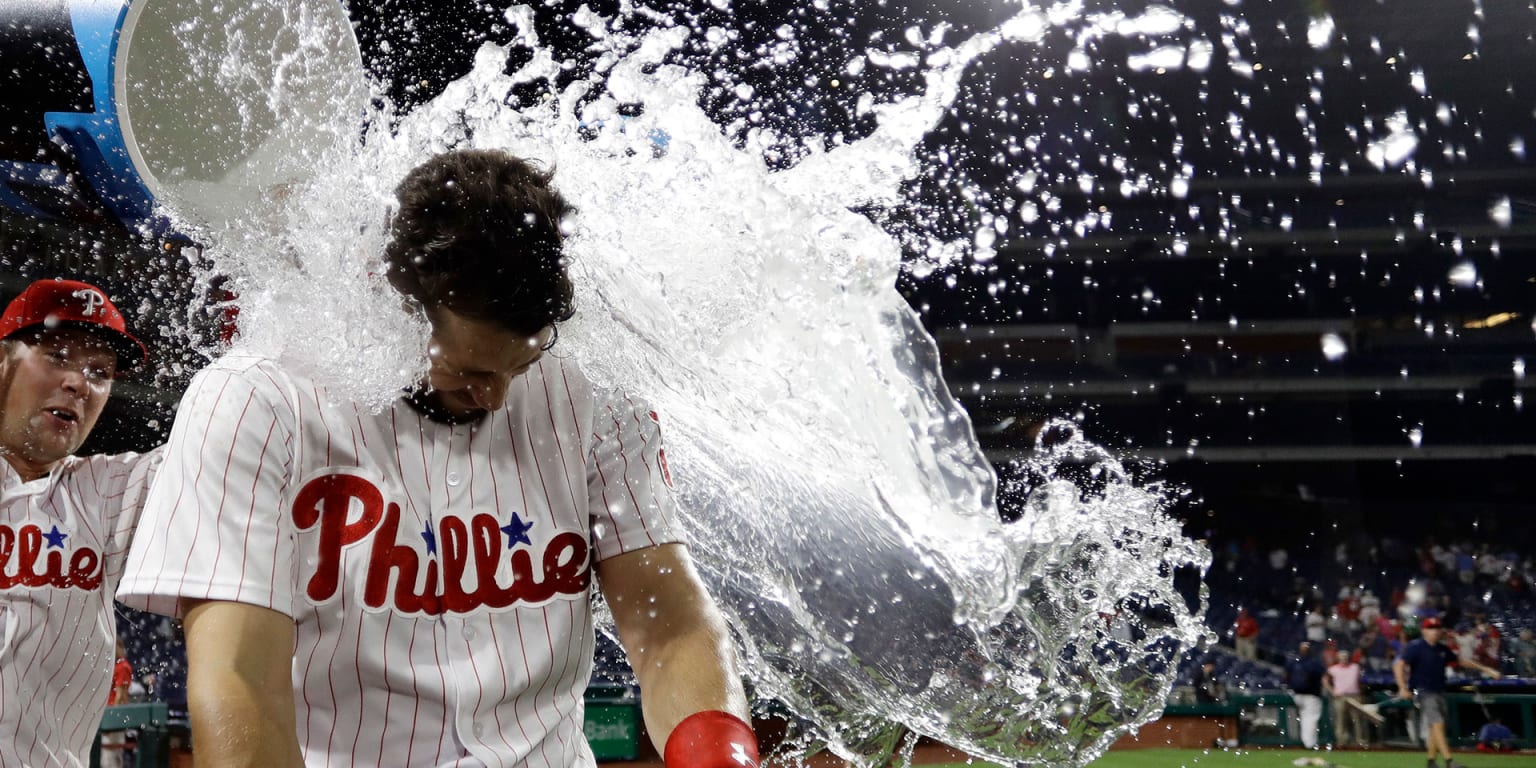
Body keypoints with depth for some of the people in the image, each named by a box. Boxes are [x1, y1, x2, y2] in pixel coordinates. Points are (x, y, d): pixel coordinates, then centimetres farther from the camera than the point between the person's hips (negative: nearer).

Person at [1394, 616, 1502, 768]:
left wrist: (1485, 669, 22)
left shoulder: (1442, 649, 12)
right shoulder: (1415, 647, -9)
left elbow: (1461, 661, 23)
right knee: (1437, 724, -16)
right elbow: (1399, 664, -17)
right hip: (1423, 692, -7)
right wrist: (1403, 688, -25)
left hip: (1439, 692, 7)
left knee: (1435, 728, 8)